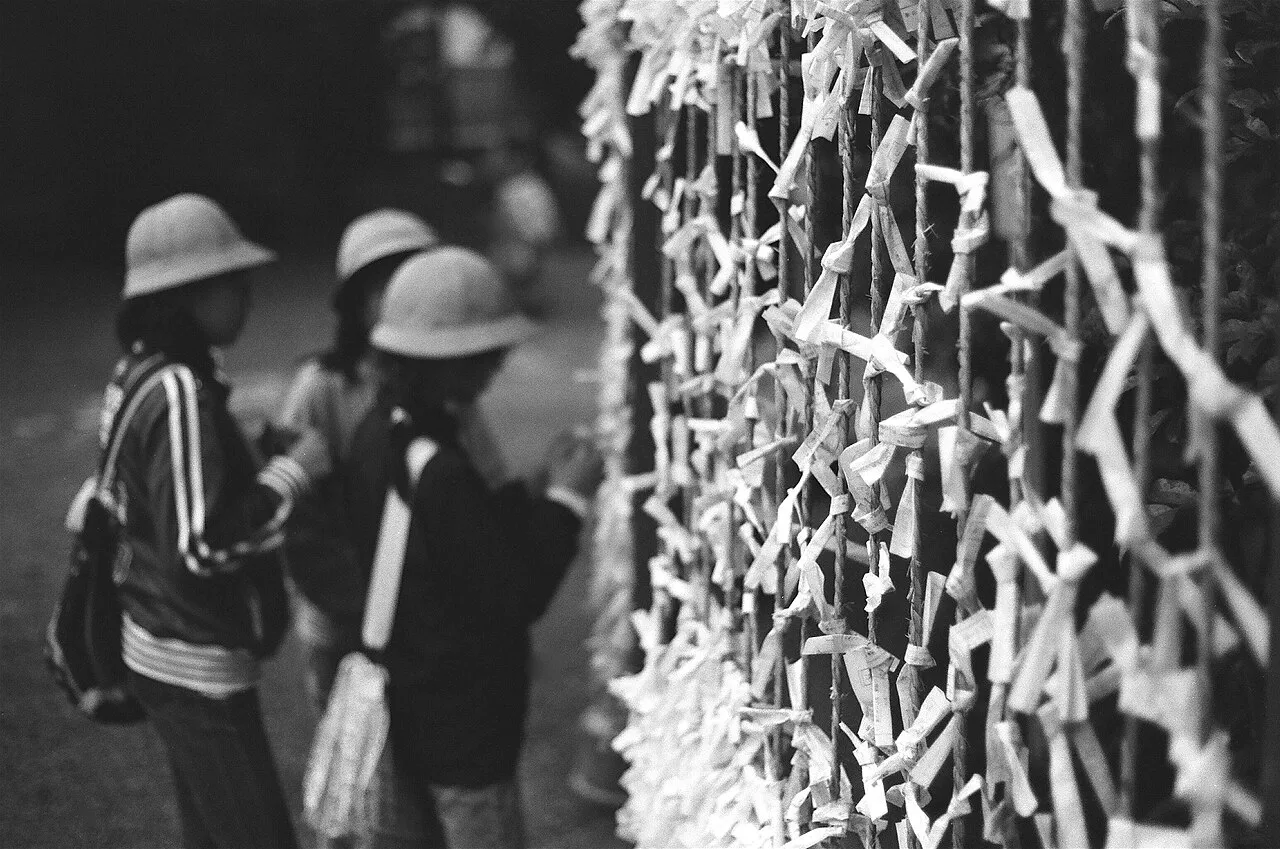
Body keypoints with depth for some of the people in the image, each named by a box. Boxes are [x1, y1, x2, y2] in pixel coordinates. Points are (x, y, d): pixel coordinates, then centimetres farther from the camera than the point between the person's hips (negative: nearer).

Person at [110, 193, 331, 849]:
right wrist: (295, 470, -18)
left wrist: (261, 459, 8)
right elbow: (202, 545, -26)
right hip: (197, 665, -10)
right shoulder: (181, 394, -23)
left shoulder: (142, 372, 7)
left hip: (162, 646, 10)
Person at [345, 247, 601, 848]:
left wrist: (533, 494, 1)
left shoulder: (379, 435, 0)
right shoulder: (444, 472, -29)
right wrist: (566, 499, -13)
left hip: (410, 709, 9)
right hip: (463, 728, -9)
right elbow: (516, 599, -22)